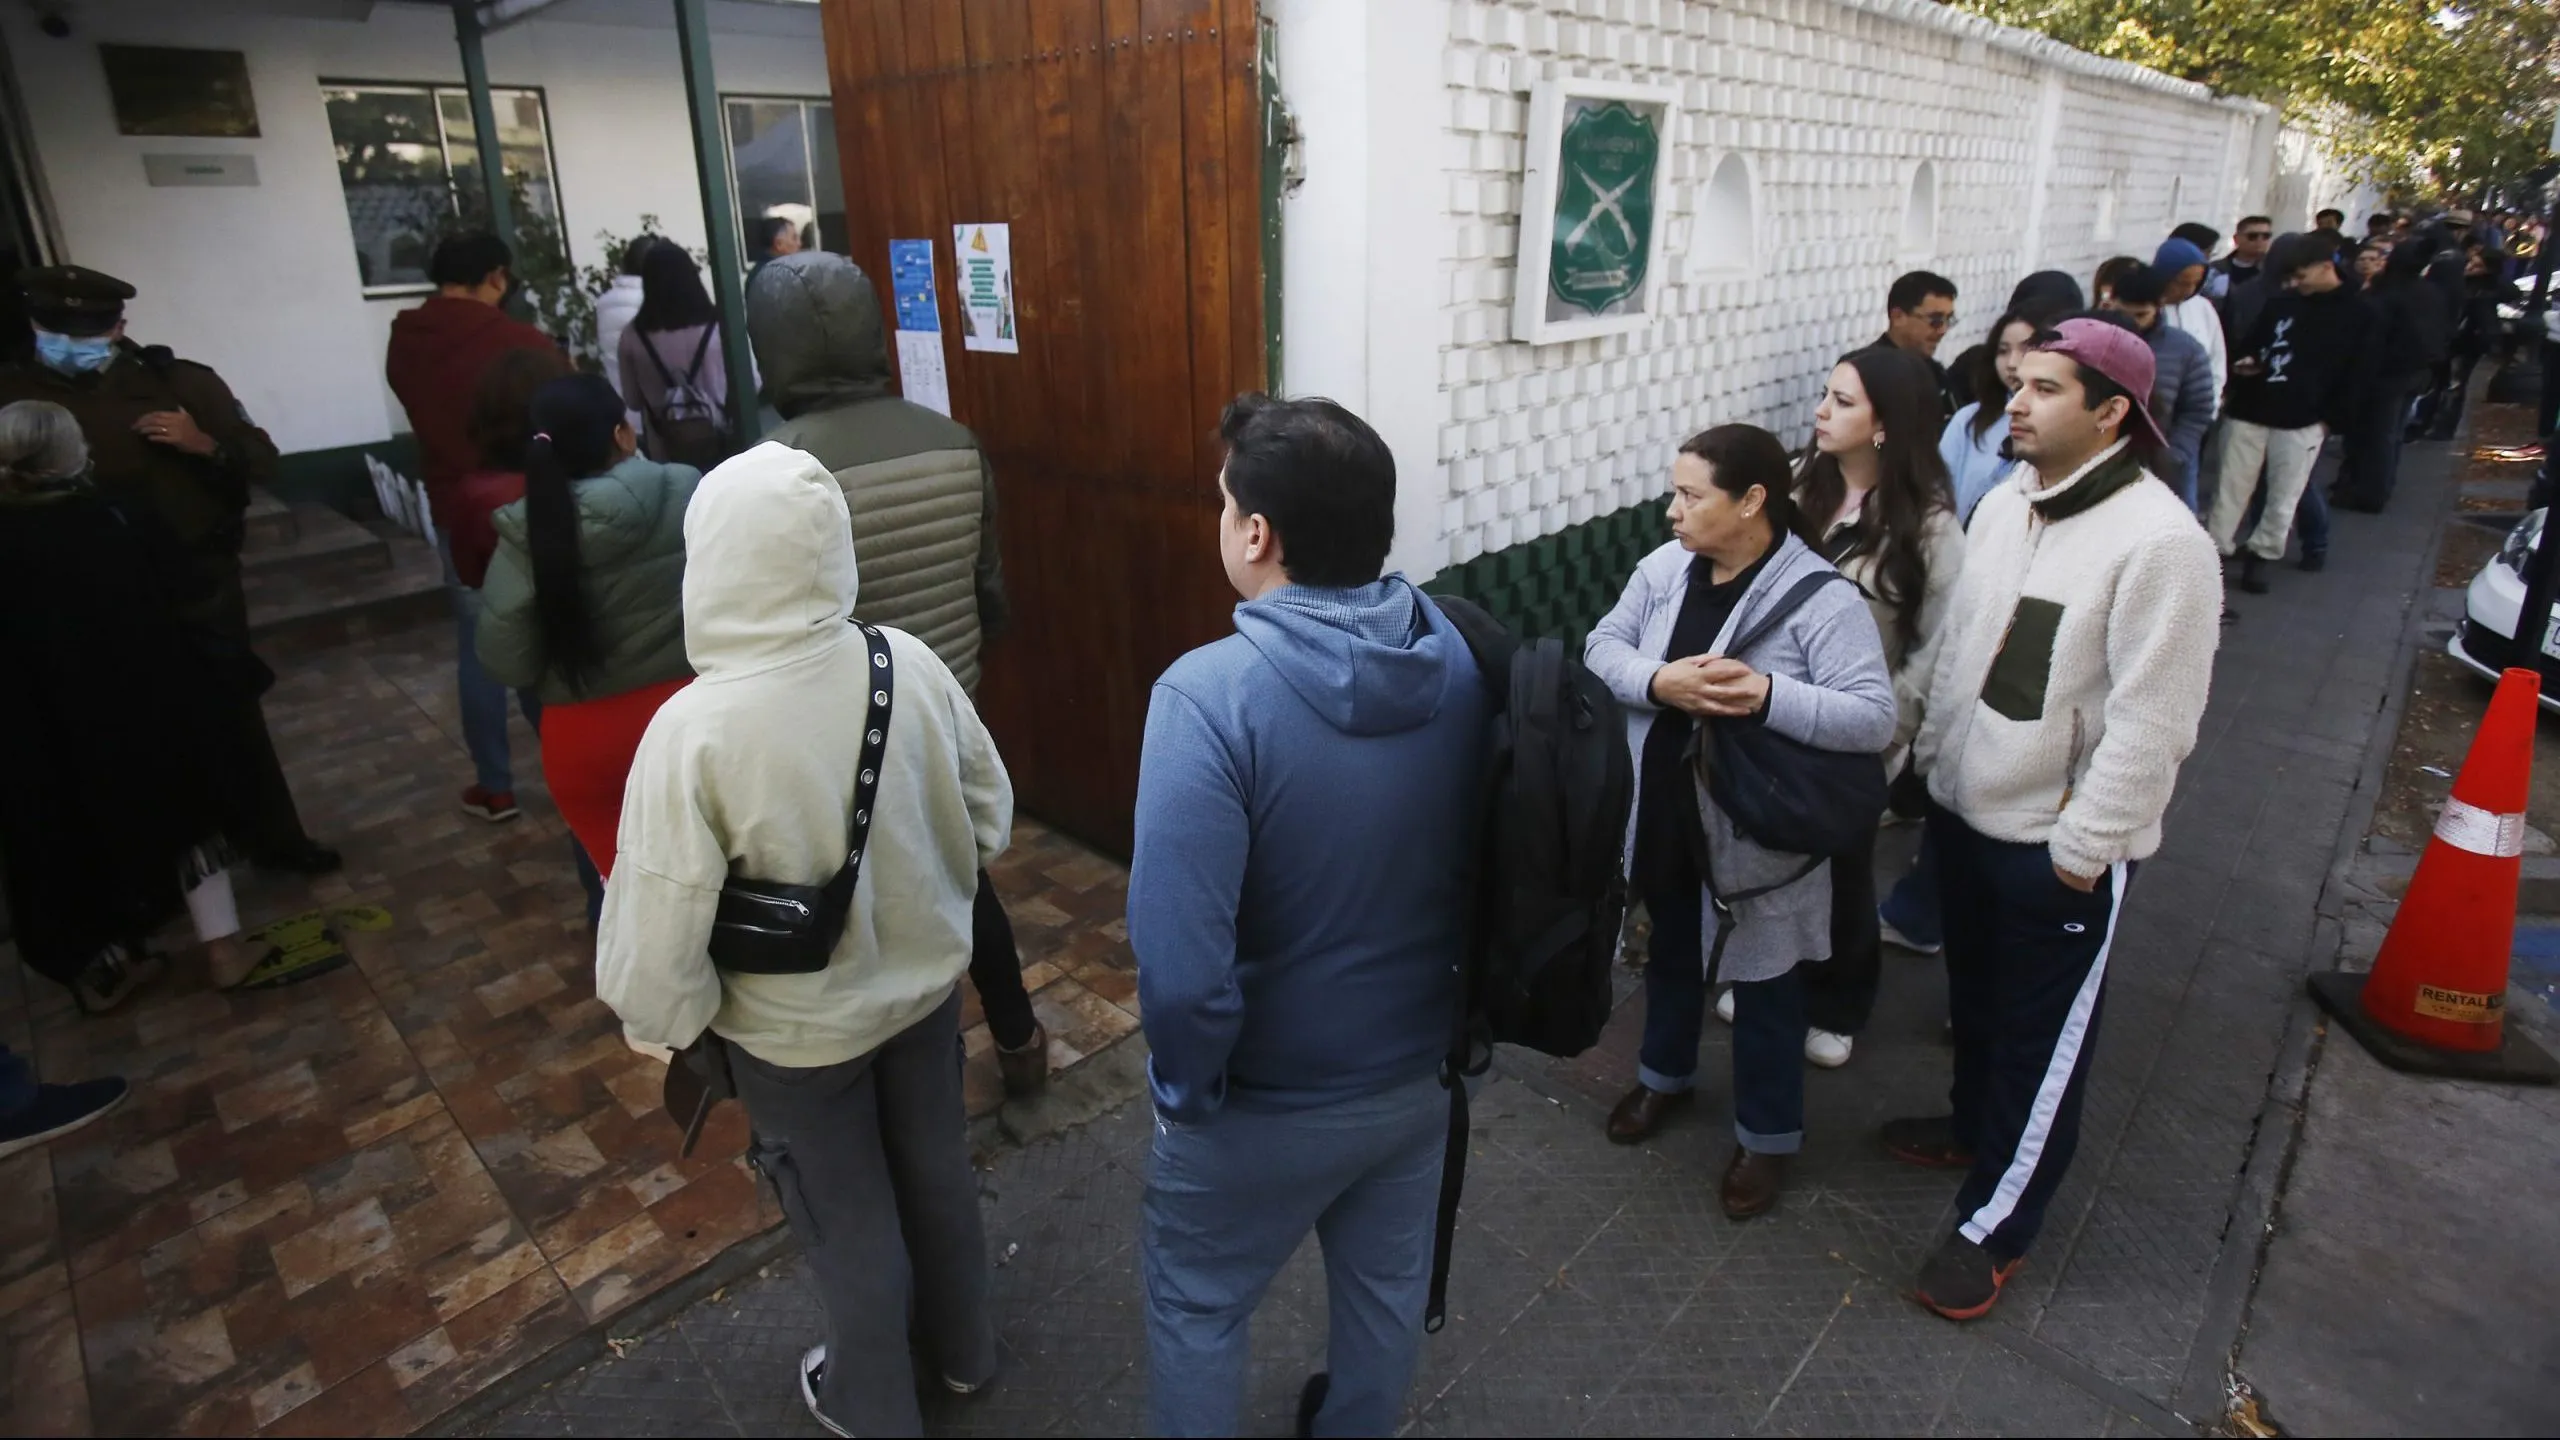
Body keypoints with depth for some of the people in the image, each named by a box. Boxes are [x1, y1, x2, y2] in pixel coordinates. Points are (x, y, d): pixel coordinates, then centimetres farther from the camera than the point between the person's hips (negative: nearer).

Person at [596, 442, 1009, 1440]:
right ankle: (961, 1349, 53)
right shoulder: (911, 664, -16)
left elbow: (660, 928, -22)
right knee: (937, 1170, 27)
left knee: (849, 1228, 20)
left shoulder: (694, 729, -29)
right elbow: (989, 812, -3)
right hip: (926, 982, 4)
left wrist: (673, 1025, -2)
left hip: (796, 1029, -4)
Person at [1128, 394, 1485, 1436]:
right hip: (1418, 1067, 6)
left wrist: (1186, 1087, -12)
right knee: (1388, 1283, 29)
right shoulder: (1460, 657, -11)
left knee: (1194, 1306, 23)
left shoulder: (1210, 695, -30)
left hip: (1271, 1103, -5)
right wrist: (1446, 1009, 15)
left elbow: (1181, 961, -32)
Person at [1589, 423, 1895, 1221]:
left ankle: (1767, 1134, 37)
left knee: (1764, 985, 14)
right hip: (1661, 818, 5)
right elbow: (1603, 645, -3)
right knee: (1670, 953, 26)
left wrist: (1768, 696, -37)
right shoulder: (1664, 567, -3)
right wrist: (1659, 683, -23)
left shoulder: (1822, 600, -20)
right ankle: (1665, 1074, 52)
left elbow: (1874, 718, -23)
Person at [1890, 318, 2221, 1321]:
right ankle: (1976, 1122, 49)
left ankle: (1994, 1225, 23)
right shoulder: (2004, 503, 3)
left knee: (2042, 1037, 8)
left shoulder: (2159, 541, -21)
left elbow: (2152, 719, -21)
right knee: (1974, 992, 26)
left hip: (2061, 843, -7)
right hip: (1964, 809, 7)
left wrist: (2085, 843, -18)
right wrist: (1932, 755, 13)